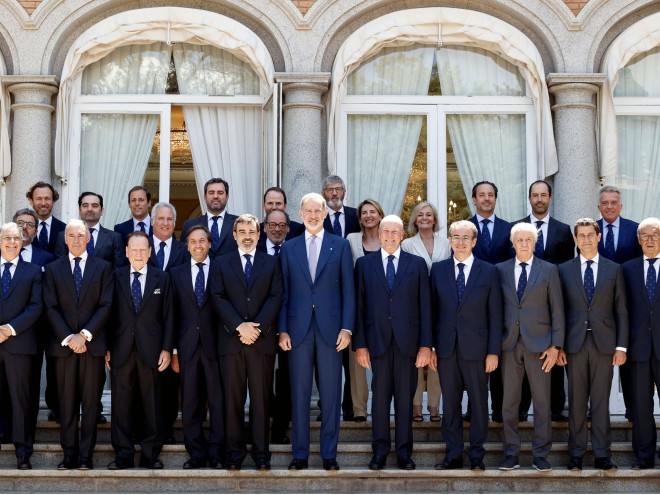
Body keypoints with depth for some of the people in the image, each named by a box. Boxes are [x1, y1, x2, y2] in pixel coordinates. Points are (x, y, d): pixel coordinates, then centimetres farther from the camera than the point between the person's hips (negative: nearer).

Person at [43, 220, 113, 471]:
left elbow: (106, 306, 0)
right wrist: (68, 337, -9)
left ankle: (86, 455, 6)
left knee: (91, 401, 1)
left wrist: (85, 334, -10)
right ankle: (69, 454, 10)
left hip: (93, 344, -1)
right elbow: (51, 308, 3)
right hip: (63, 344, 1)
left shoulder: (103, 267, 6)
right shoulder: (53, 269, 9)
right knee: (67, 402, 4)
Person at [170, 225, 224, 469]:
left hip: (214, 345, -2)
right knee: (190, 403, 4)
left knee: (218, 401, -1)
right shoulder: (176, 274, 12)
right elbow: (173, 314, 9)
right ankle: (196, 453, 12)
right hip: (187, 346, 2)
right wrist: (173, 350, 4)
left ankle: (216, 453, 7)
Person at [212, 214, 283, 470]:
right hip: (231, 340, 0)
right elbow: (219, 298, 1)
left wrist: (257, 327, -11)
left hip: (262, 340, 0)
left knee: (261, 398, 2)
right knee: (233, 398, 3)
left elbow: (275, 297, 1)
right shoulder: (221, 263, 11)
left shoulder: (271, 263, 10)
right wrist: (239, 326, -12)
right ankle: (235, 451, 11)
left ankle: (261, 452, 9)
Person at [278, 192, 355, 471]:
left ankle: (329, 454, 12)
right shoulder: (289, 248, 10)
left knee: (331, 393, 3)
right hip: (299, 329, 1)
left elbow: (348, 289, 4)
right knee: (299, 393, 4)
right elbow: (284, 293, 9)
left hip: (330, 328, -1)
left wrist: (346, 328, -4)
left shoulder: (340, 246, 7)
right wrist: (282, 330, 1)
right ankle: (300, 453, 13)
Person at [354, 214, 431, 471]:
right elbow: (359, 306, 5)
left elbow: (425, 307, 4)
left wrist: (425, 345, -3)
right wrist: (360, 344, -2)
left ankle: (404, 452, 14)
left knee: (405, 398, 4)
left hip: (407, 341, 0)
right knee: (379, 397, 3)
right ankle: (380, 451, 13)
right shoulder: (364, 264, 7)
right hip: (378, 341, 0)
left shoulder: (417, 264, 7)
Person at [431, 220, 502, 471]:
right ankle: (453, 455, 17)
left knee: (479, 402, 4)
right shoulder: (438, 270, 7)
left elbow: (495, 315, 0)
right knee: (450, 403, 7)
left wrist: (493, 351, -5)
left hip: (476, 348, -2)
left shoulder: (489, 272, 2)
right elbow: (432, 311, 7)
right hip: (446, 347, 2)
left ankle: (476, 455, 14)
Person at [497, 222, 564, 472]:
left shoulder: (549, 271, 4)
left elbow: (557, 310, 2)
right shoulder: (501, 271, 8)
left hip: (539, 344, -1)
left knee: (542, 402, 2)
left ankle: (541, 455, 11)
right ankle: (511, 455, 12)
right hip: (510, 345, 1)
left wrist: (556, 346, -4)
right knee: (509, 402, 4)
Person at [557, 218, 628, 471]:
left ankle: (602, 455, 10)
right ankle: (576, 453, 13)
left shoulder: (613, 270, 7)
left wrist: (621, 346, -2)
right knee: (576, 400, 5)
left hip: (604, 343, 0)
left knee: (601, 400, 2)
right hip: (574, 343, 0)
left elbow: (621, 311, 6)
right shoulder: (564, 270, 7)